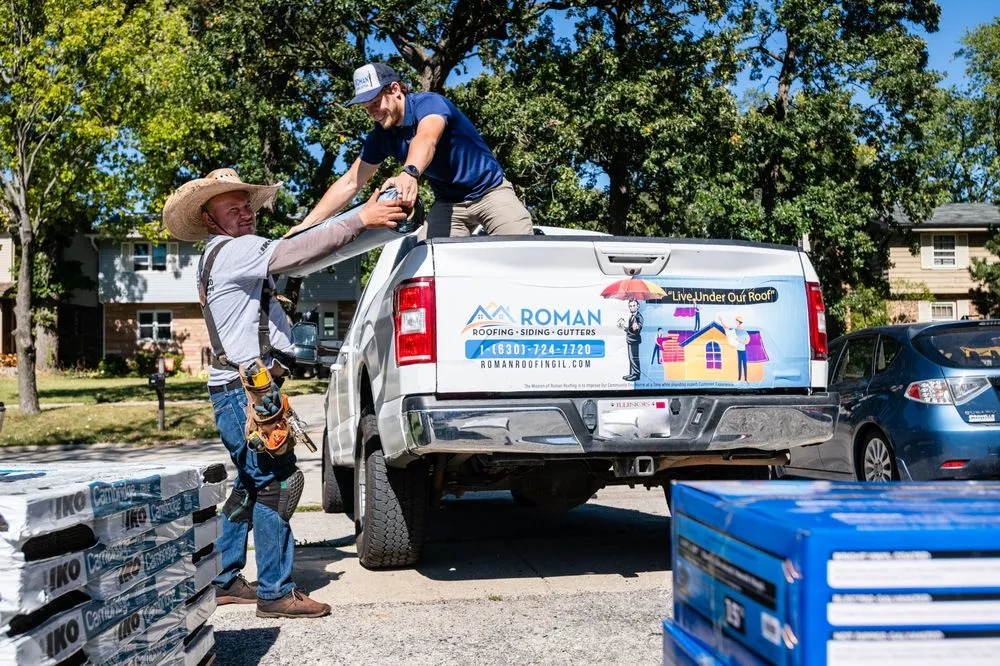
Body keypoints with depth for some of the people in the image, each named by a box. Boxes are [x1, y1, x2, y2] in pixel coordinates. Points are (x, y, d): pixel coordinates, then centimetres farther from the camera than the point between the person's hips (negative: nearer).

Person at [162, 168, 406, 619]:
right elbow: (293, 252, -24)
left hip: (240, 389, 11)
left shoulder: (230, 255, 23)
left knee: (251, 485, 16)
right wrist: (360, 220, -25)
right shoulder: (231, 251, -12)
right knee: (276, 483, -9)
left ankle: (222, 580, 22)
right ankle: (275, 592, -5)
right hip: (243, 388, -11)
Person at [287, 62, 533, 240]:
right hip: (448, 203, 5)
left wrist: (409, 173, -65)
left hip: (490, 191, -5)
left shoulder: (429, 103, -20)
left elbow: (427, 139, -43)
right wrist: (306, 225, -9)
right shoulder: (381, 136, -2)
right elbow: (349, 183, -1)